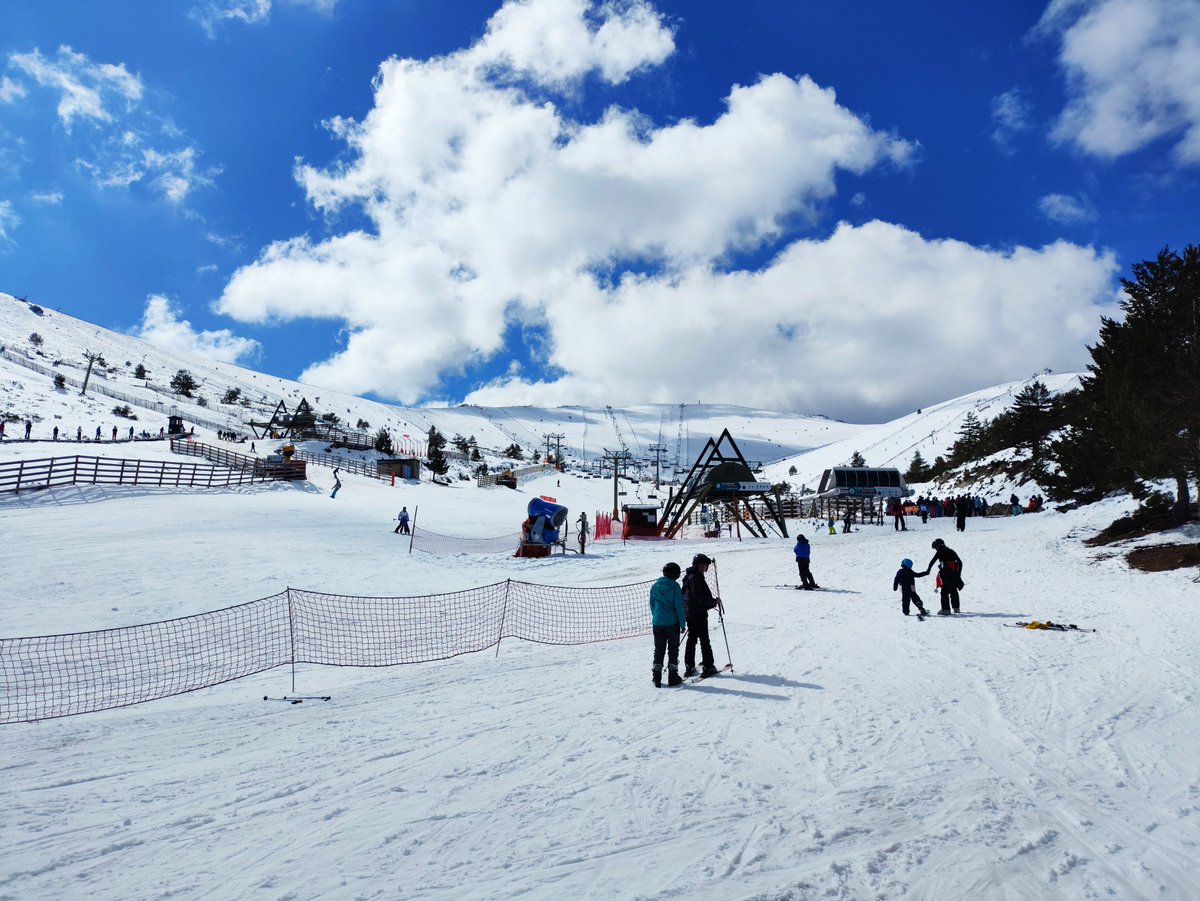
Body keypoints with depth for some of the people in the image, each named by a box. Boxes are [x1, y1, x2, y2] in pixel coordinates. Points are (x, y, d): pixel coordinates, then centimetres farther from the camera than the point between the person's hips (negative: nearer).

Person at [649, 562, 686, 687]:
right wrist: (683, 624, -5)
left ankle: (656, 678, 7)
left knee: (659, 650, 11)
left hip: (657, 623, 4)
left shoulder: (655, 586, 2)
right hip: (672, 623, -3)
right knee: (673, 650, 9)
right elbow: (679, 606, -10)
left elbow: (652, 605, 10)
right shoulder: (674, 586, -11)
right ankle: (673, 677, 10)